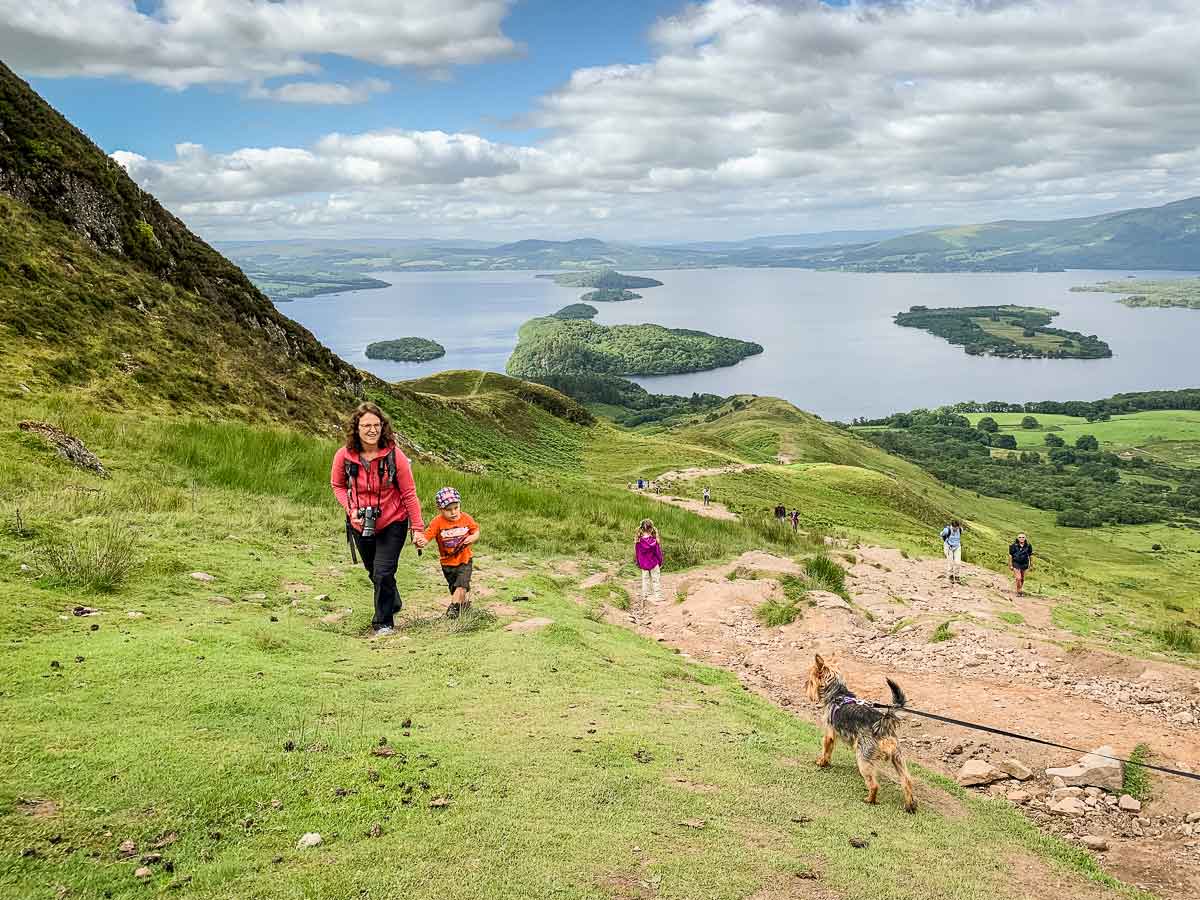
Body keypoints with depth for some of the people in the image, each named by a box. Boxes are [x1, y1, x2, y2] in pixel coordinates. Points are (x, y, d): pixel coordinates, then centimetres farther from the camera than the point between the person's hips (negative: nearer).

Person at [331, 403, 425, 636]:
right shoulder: (344, 456, -15)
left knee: (383, 573, -11)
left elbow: (409, 493, -13)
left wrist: (418, 527, -11)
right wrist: (351, 509, -12)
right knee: (374, 572, 21)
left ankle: (383, 622, 10)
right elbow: (338, 485, 4)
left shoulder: (394, 455, -20)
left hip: (392, 523, -3)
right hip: (360, 526, 3)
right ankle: (393, 604, 49)